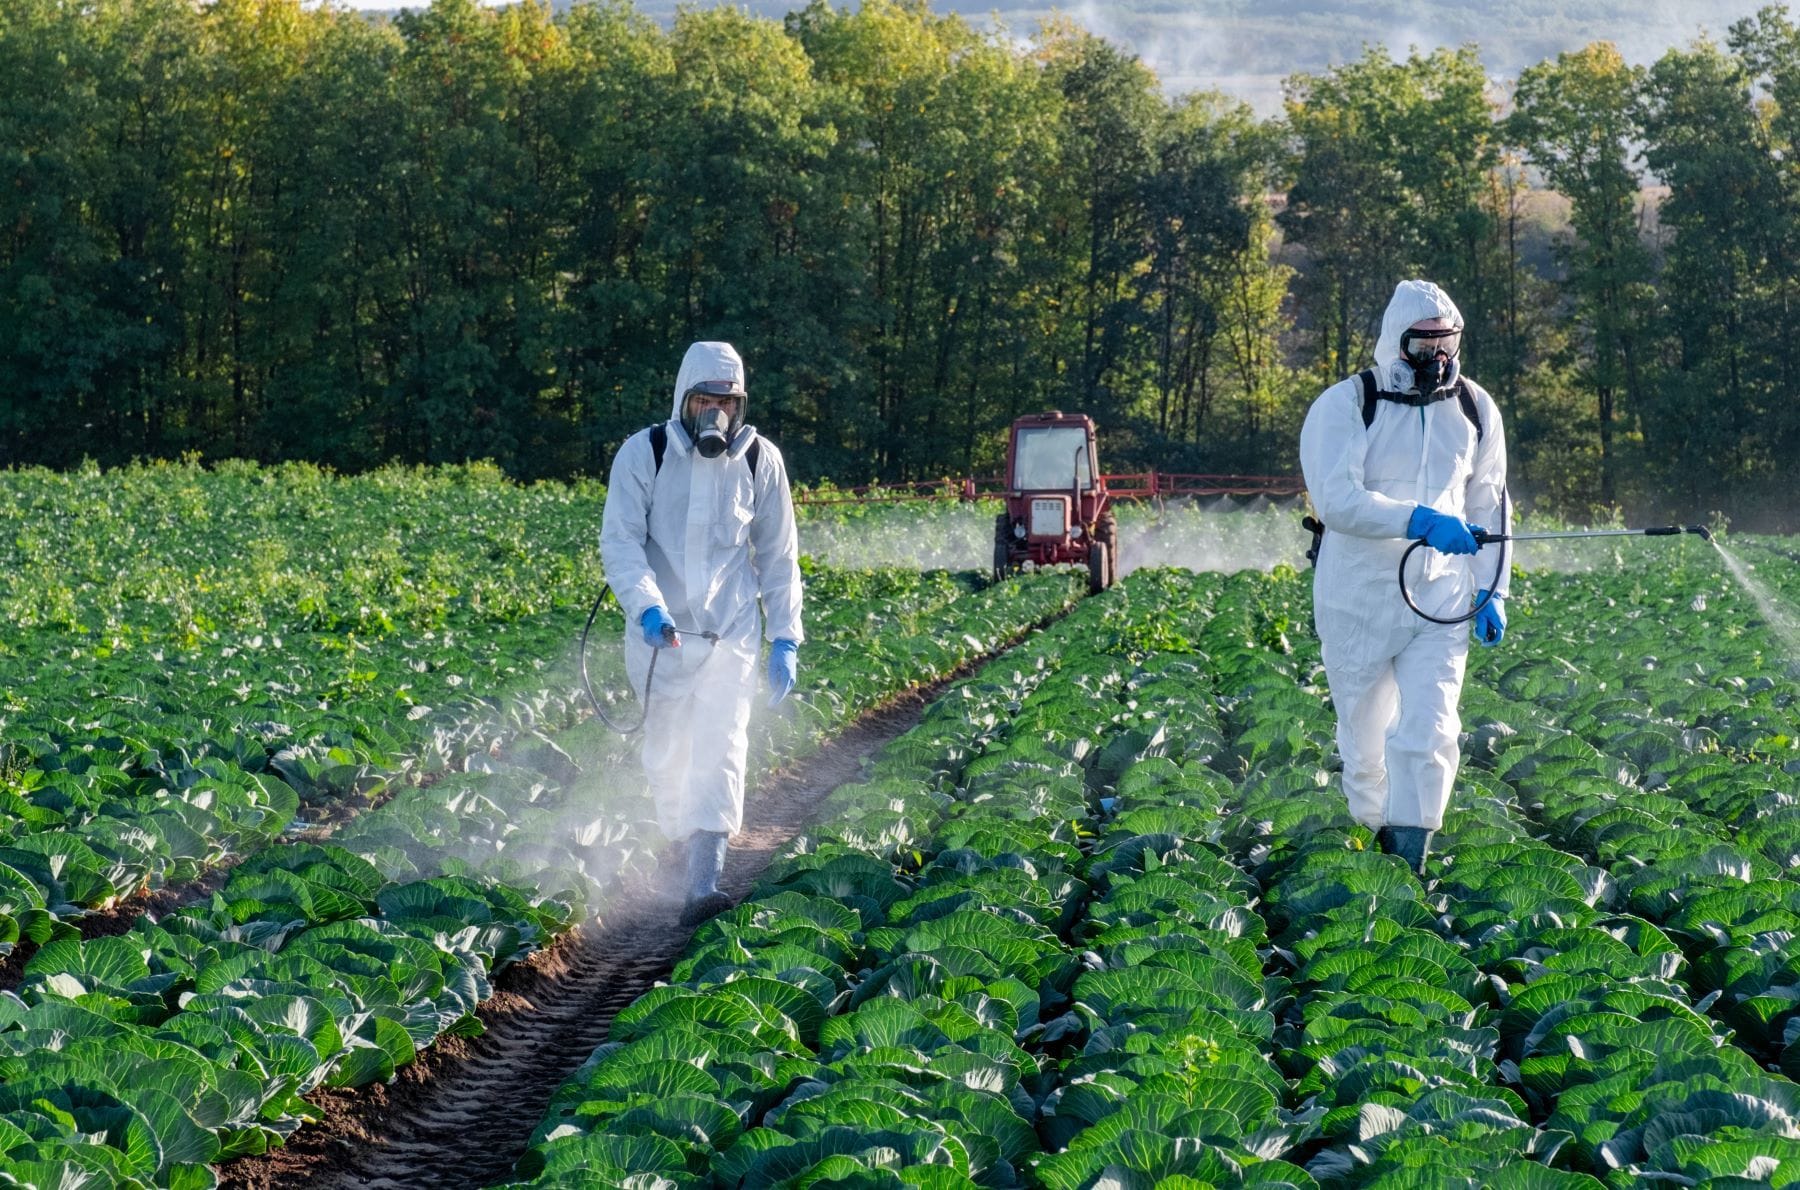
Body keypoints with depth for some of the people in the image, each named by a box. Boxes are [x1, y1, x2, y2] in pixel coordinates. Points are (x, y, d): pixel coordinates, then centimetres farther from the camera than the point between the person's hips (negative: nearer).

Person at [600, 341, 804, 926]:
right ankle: (680, 840, 41)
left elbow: (778, 556, 7)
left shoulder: (760, 460, -1)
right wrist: (648, 608, -29)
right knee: (665, 752, 12)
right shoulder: (644, 454, -8)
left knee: (720, 747, -15)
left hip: (730, 631, 0)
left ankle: (704, 883, -23)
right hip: (659, 632, 0)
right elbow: (620, 541, -12)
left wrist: (785, 638, 3)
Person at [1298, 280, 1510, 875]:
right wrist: (1419, 520, -32)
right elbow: (1336, 499, -21)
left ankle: (1410, 863, -8)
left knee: (1427, 737, -12)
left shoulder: (1474, 410, 7)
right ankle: (1373, 840, 32)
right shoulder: (1345, 406, -8)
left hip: (1441, 601, 2)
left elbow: (1489, 507, 18)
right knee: (1364, 740, 8)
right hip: (1359, 600, -2)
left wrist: (1493, 588, 10)